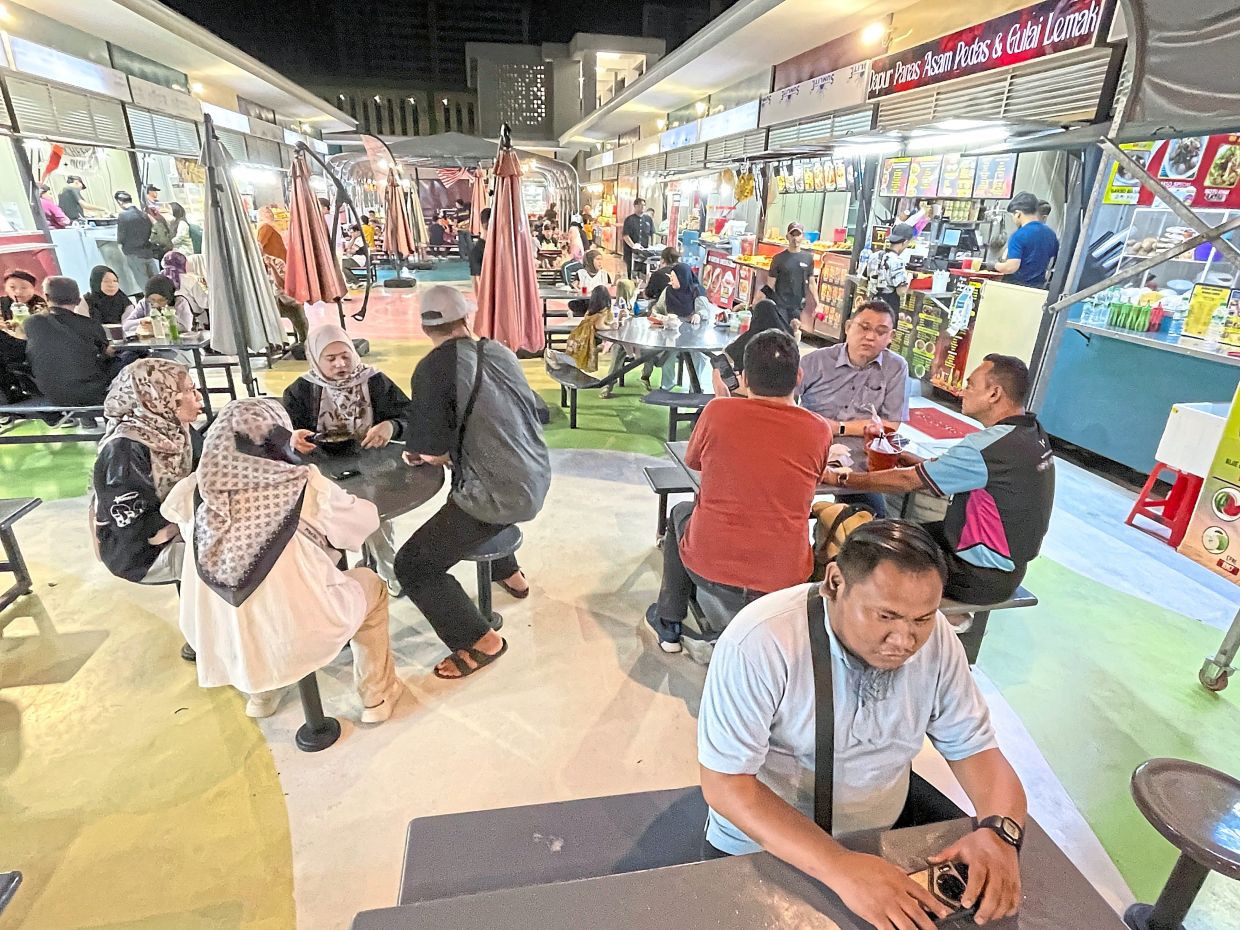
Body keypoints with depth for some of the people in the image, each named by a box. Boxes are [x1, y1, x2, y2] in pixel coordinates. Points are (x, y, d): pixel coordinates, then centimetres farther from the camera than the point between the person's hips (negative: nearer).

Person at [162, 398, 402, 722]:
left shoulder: (197, 491, -6)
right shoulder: (306, 487, -16)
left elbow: (169, 508, 18)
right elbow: (367, 520, 1)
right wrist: (328, 500, 20)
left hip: (219, 647, 5)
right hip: (301, 638, -4)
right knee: (369, 585, 21)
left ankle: (262, 693, 41)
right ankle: (377, 696, 28)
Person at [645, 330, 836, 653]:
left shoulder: (718, 411, -12)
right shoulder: (819, 430, -8)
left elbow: (692, 461, 8)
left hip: (707, 565, -1)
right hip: (784, 579, 2)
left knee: (680, 513, 31)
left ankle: (668, 621, 41)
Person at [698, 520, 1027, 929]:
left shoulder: (936, 638, -14)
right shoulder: (759, 644, -32)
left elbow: (975, 748, -6)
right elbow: (725, 782, -28)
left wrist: (999, 829, -27)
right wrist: (839, 867, -38)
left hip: (890, 823, 5)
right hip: (769, 843, -4)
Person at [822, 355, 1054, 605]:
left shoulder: (989, 446, -28)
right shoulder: (1033, 432, 0)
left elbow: (907, 481, -22)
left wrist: (841, 479, -13)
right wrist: (921, 463, 0)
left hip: (982, 579, -8)